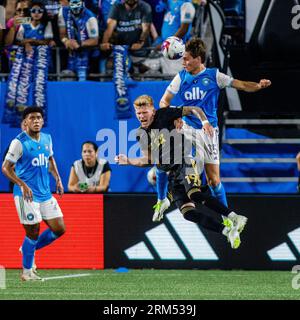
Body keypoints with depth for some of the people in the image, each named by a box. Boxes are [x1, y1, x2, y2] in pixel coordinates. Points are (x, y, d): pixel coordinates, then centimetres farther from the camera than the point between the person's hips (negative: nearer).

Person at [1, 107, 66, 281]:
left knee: (59, 229, 6)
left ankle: (29, 249, 26)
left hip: (45, 194, 7)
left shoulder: (47, 139, 9)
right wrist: (22, 185, -22)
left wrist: (58, 178, 14)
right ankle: (27, 272, 10)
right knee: (33, 232, -5)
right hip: (26, 194, -7)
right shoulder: (19, 142, -11)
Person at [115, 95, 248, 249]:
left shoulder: (164, 115, -2)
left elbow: (194, 110, 0)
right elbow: (148, 160, 15)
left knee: (195, 194, -34)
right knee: (188, 212, -12)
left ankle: (234, 218, -36)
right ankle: (227, 231, -11)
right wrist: (128, 161, 2)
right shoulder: (142, 133, 13)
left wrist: (204, 122, -17)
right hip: (171, 174, 6)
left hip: (185, 162, -6)